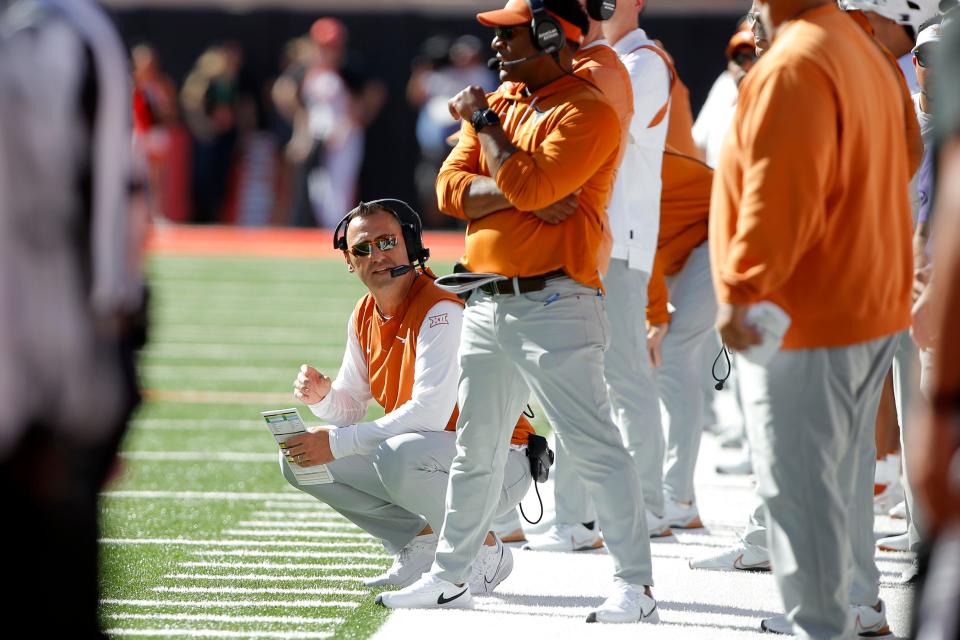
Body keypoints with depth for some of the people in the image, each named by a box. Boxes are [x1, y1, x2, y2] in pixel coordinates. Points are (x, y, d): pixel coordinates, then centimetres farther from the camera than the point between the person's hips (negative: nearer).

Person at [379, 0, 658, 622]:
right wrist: (526, 193, -13)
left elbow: (528, 185, -23)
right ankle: (450, 575, 26)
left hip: (555, 307, -8)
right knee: (475, 450, 16)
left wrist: (484, 123, -9)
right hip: (487, 306, 8)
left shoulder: (588, 113, -11)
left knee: (595, 447, -10)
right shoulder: (498, 102, 14)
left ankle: (636, 586, -9)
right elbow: (453, 190, 3)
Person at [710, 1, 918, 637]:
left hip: (805, 317, -10)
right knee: (846, 469, 20)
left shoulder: (794, 67, -20)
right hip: (871, 304, 10)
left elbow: (778, 194, -26)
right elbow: (904, 162, 20)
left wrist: (741, 291, -23)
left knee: (798, 482, -5)